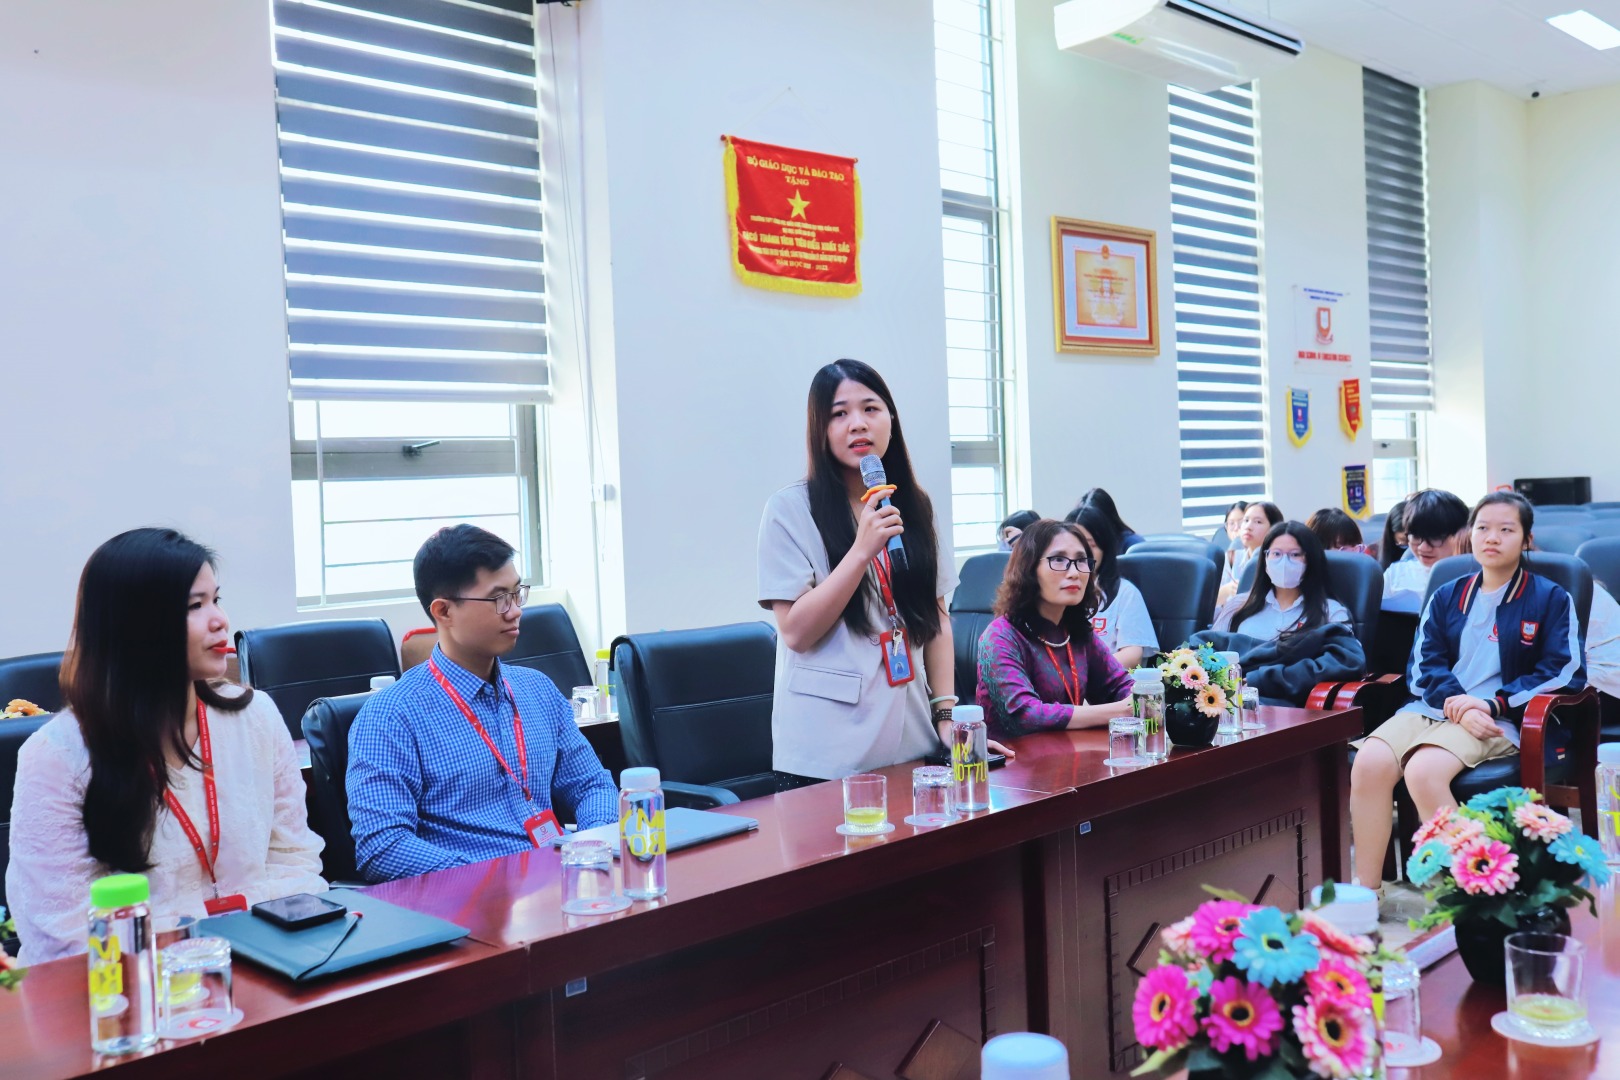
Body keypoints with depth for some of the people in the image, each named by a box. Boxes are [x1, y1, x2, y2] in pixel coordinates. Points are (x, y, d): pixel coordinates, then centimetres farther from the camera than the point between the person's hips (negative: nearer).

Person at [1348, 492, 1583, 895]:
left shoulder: (1551, 599, 9)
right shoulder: (1446, 597, 19)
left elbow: (1563, 673, 0)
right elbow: (1424, 665, 11)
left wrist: (1491, 704, -11)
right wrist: (1459, 706, -10)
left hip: (1498, 720, -4)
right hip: (1433, 707, 4)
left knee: (1424, 771, -35)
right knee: (1369, 763, -27)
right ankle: (1365, 891, -20)